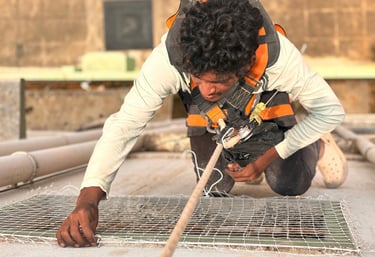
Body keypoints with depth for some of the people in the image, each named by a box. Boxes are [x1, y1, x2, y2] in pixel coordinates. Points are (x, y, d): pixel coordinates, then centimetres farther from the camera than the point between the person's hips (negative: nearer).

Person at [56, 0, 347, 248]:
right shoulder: (168, 57, -42)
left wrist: (265, 160, -24)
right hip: (208, 124, 1)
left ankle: (316, 146, 29)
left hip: (266, 120, -1)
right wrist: (88, 199, -55)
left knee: (290, 187, -5)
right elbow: (124, 125, -41)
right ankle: (243, 159, 31)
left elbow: (332, 110, -26)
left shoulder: (280, 55, -42)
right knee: (214, 190, -2)